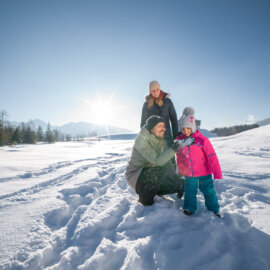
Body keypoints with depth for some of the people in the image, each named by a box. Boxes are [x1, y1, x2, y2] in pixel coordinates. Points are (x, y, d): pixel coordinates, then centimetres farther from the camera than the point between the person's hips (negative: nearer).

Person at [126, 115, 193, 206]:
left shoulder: (161, 140, -3)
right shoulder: (141, 140, -25)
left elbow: (166, 161, 0)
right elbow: (157, 161, -34)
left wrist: (176, 177, -6)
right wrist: (174, 148, -39)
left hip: (151, 174, 7)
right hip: (135, 174, -6)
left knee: (178, 186, -1)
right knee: (160, 172, -33)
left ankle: (151, 189, 18)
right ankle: (145, 198, -9)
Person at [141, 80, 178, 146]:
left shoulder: (167, 101, 4)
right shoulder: (147, 104, 5)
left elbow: (174, 119, 6)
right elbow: (143, 122, 8)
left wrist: (175, 136, 2)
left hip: (167, 137, 0)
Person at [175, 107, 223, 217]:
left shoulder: (202, 140, -18)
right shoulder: (179, 141, -5)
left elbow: (212, 157, -16)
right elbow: (179, 157, 9)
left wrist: (217, 174, -16)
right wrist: (180, 171, 17)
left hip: (204, 173, -2)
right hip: (188, 174, 3)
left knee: (208, 191, 11)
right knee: (189, 191, 14)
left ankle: (214, 210, 32)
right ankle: (189, 208, 33)